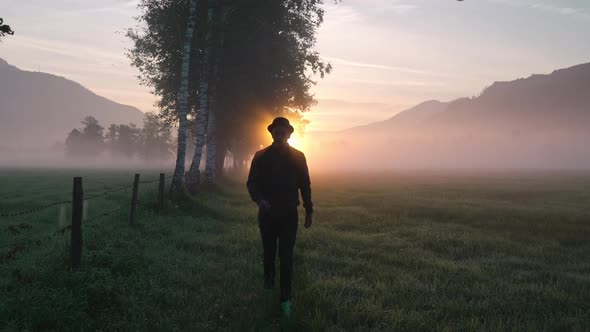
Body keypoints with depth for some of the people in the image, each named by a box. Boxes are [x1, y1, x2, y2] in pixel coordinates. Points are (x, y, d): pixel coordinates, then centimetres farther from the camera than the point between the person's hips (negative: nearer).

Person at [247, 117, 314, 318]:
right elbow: (252, 183, -2)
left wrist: (309, 211, 5)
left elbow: (305, 185, 6)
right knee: (269, 252, 16)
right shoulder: (261, 156, 0)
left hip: (289, 214, -1)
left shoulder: (297, 157, 1)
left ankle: (285, 299, 0)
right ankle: (268, 283, 38)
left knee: (286, 256, -5)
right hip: (267, 213, 1)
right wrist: (259, 199, -22)